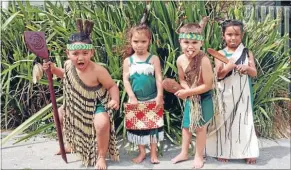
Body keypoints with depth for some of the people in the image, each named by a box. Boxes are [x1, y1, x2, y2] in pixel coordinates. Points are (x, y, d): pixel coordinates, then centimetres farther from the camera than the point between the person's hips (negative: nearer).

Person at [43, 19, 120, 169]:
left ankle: (101, 156, -4)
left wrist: (115, 100, -37)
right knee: (60, 115, 17)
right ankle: (71, 143, 42)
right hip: (77, 104, 7)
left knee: (102, 124, -32)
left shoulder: (98, 70, -32)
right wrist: (54, 70, -4)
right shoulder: (68, 65, -13)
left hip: (96, 105, -7)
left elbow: (112, 86, -19)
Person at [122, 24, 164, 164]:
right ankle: (141, 152, 24)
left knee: (153, 124, 8)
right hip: (136, 100, 1)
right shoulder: (128, 61, -1)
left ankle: (153, 153, 20)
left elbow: (159, 79, -7)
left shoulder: (153, 59, -5)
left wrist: (159, 96, -14)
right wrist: (132, 98, -13)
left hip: (152, 99, -1)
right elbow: (126, 80, -5)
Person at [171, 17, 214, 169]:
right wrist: (187, 89, -18)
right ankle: (184, 153, 37)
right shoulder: (180, 60, -11)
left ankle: (199, 156, 29)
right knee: (186, 125, 18)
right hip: (190, 98, 6)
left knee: (200, 127, 10)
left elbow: (208, 85, -26)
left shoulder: (204, 60, -30)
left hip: (203, 99, -6)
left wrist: (188, 92, -22)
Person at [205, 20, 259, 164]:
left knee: (244, 121, 6)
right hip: (225, 95, -1)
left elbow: (254, 73, 1)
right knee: (224, 121, 6)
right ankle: (223, 151, 18)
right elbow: (219, 75, -11)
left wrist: (247, 68, -20)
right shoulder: (220, 54, -4)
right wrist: (229, 66, -28)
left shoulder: (247, 53, 3)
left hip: (242, 95, 2)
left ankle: (248, 152, 16)